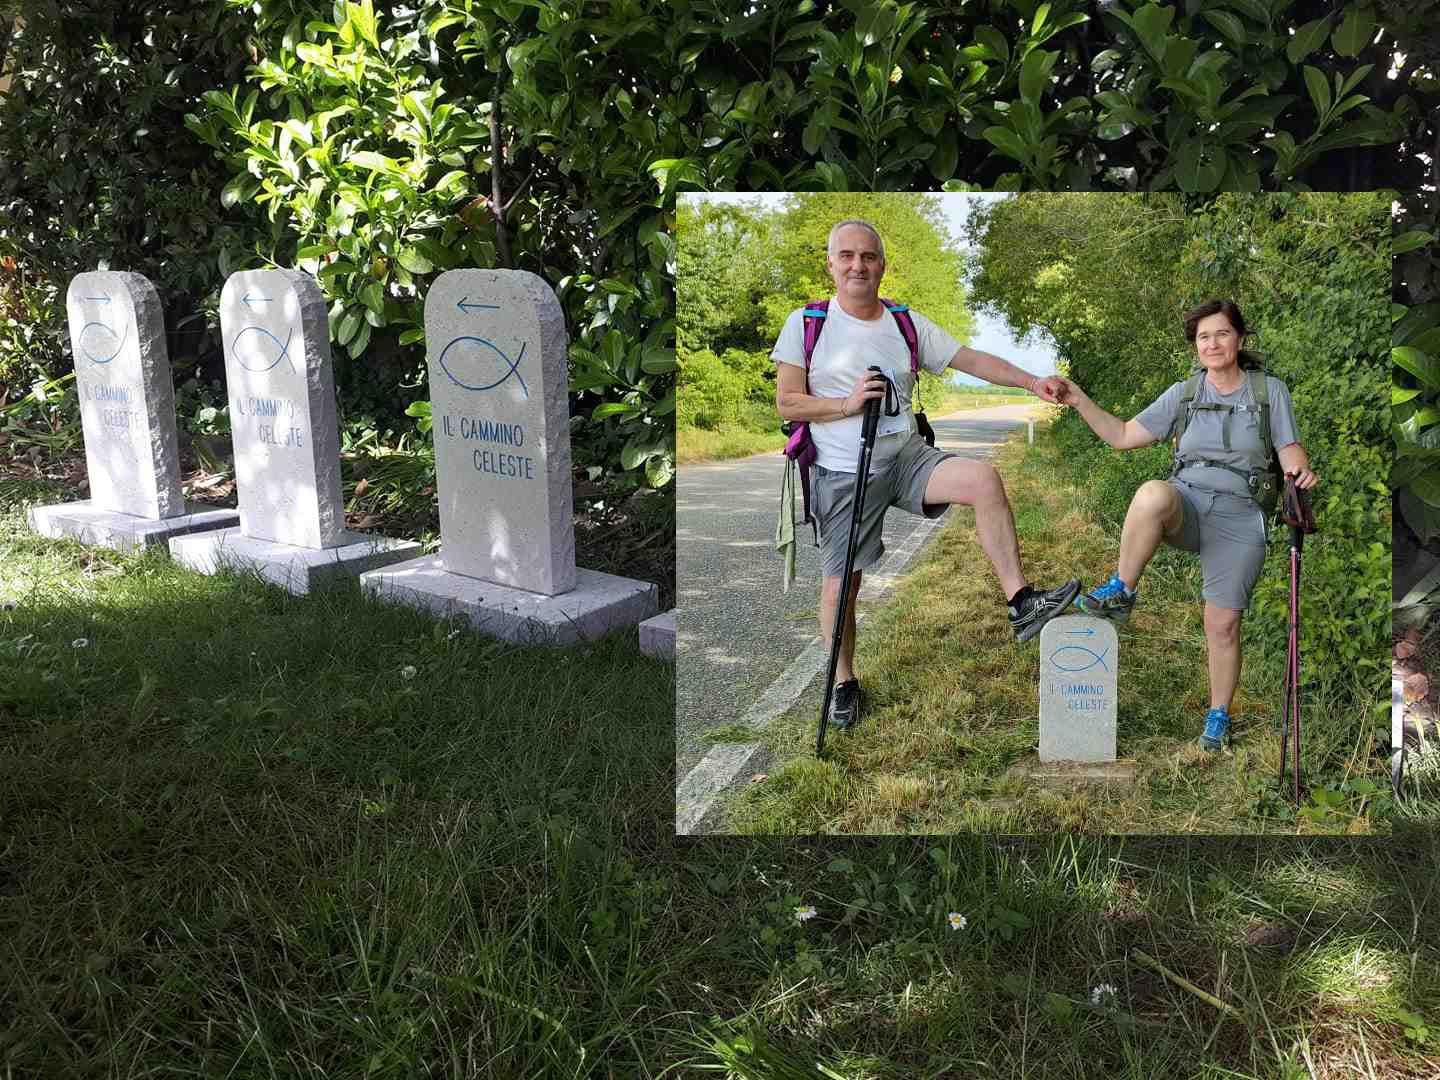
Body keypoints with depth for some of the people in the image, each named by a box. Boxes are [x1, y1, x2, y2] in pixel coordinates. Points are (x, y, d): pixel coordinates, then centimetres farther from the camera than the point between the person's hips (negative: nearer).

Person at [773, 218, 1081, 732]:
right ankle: (844, 683, 23)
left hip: (908, 457, 3)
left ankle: (1021, 604, -18)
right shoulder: (806, 322, -2)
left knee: (984, 479, -23)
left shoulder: (907, 323, 7)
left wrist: (1032, 382, -8)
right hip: (844, 473, -2)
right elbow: (786, 403, -5)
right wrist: (848, 403, -17)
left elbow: (971, 359, 4)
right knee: (841, 584, 0)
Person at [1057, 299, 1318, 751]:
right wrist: (1081, 402, 1)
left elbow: (1290, 450, 4)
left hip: (1238, 515, 0)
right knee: (1153, 493, -39)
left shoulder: (1270, 391, 8)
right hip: (1184, 503, 0)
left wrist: (1301, 471, -19)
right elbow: (1122, 436, 11)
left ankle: (1218, 716, 20)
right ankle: (1121, 592, -24)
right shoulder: (1183, 393, 12)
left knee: (1223, 625, -2)